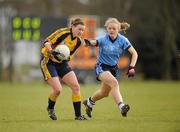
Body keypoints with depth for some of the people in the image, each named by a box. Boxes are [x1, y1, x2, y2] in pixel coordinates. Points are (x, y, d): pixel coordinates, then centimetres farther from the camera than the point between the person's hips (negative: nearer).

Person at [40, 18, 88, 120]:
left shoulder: (79, 41, -2)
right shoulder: (63, 33, -20)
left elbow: (69, 54, 9)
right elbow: (47, 42, -21)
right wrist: (51, 51, -38)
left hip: (61, 63, 6)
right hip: (48, 61, -6)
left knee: (76, 86, -7)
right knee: (58, 89, -17)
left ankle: (78, 115, 1)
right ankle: (50, 108, 15)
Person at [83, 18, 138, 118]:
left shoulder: (122, 40, -11)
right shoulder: (103, 39, -17)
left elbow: (134, 53, -10)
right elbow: (93, 42, -37)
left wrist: (132, 67, -21)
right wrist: (88, 42, -60)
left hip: (113, 68, 5)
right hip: (101, 67, -5)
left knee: (105, 93, 16)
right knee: (114, 82, -31)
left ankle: (89, 102, 45)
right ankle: (121, 106, -37)